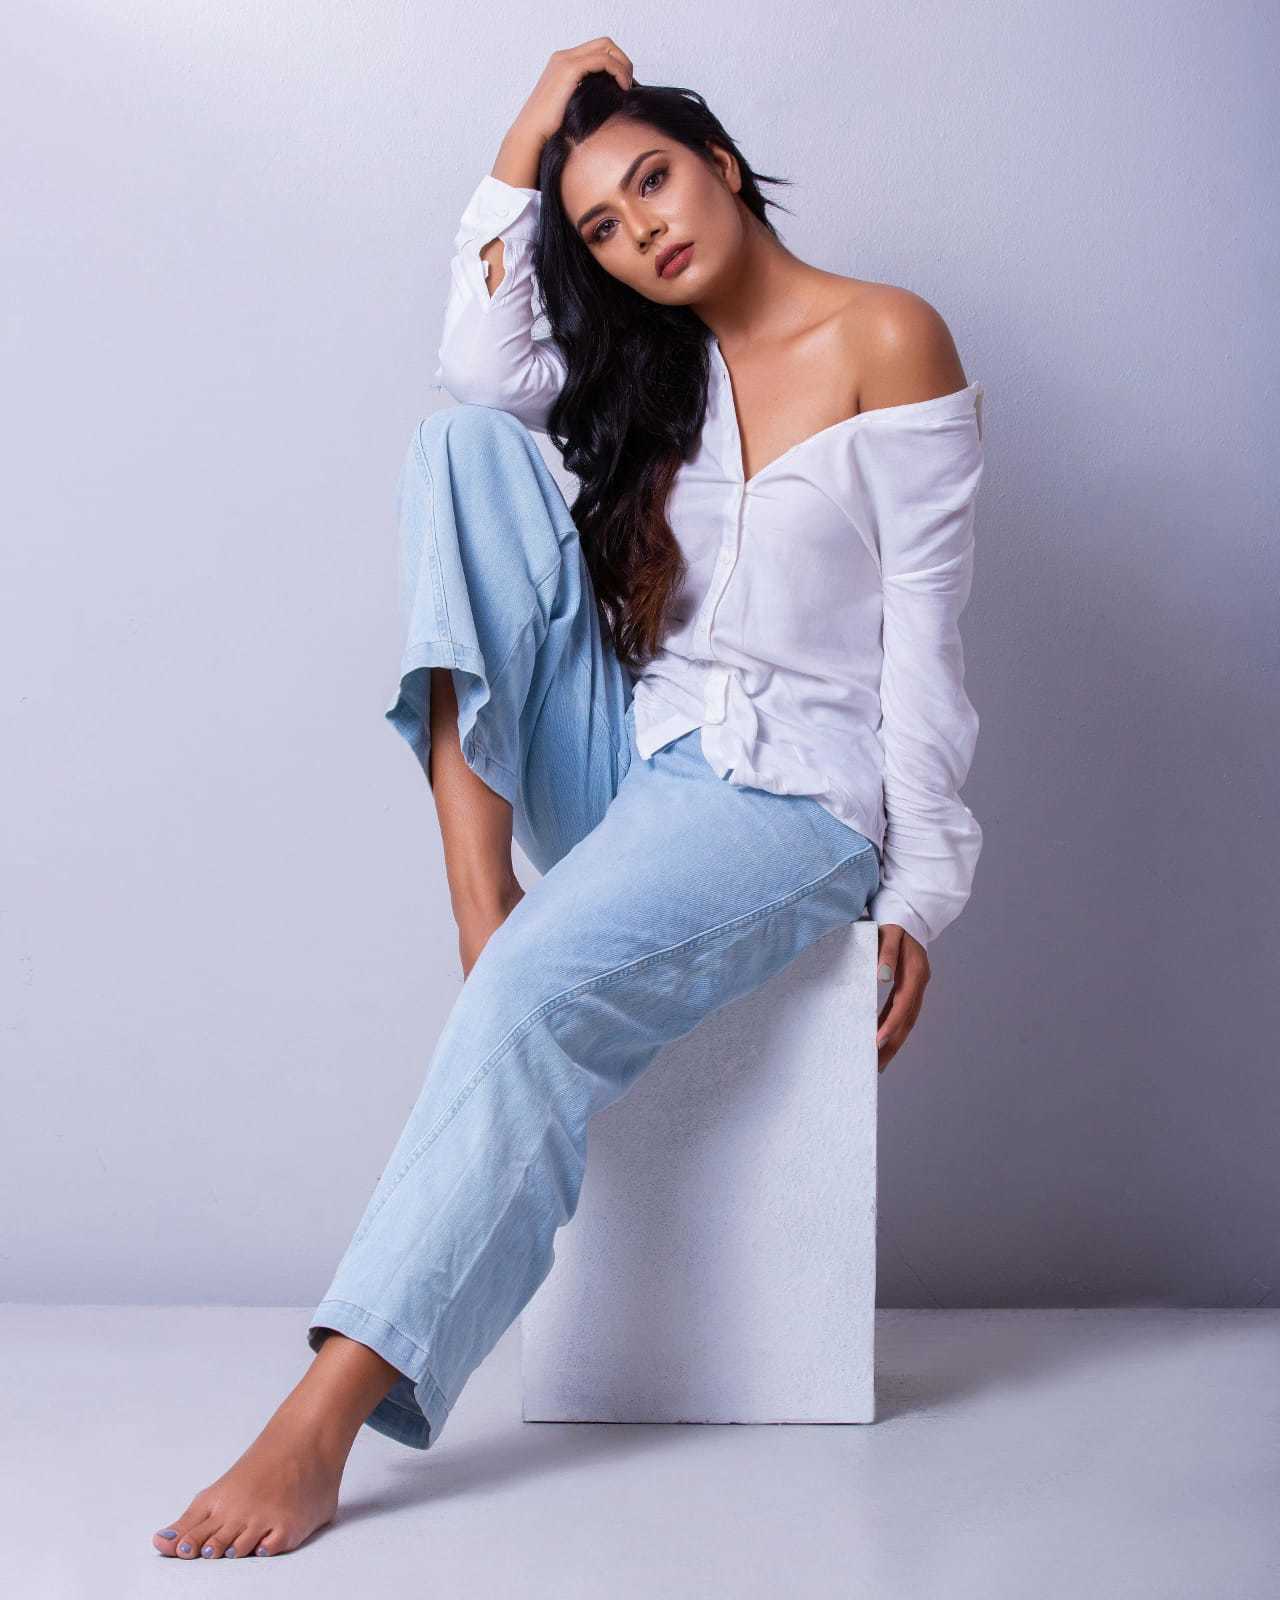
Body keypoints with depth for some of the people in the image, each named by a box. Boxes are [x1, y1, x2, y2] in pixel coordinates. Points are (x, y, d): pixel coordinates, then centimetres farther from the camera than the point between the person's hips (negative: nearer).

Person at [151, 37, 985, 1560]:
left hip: (795, 793, -6)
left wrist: (922, 886, -11)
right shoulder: (661, 364, 18)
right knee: (460, 446, -11)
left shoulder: (888, 338, -1)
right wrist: (528, 138, 2)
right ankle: (476, 877, -22)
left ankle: (326, 1419, -32)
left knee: (532, 996, -33)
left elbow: (926, 633, -7)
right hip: (625, 758, 6)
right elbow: (481, 371, -3)